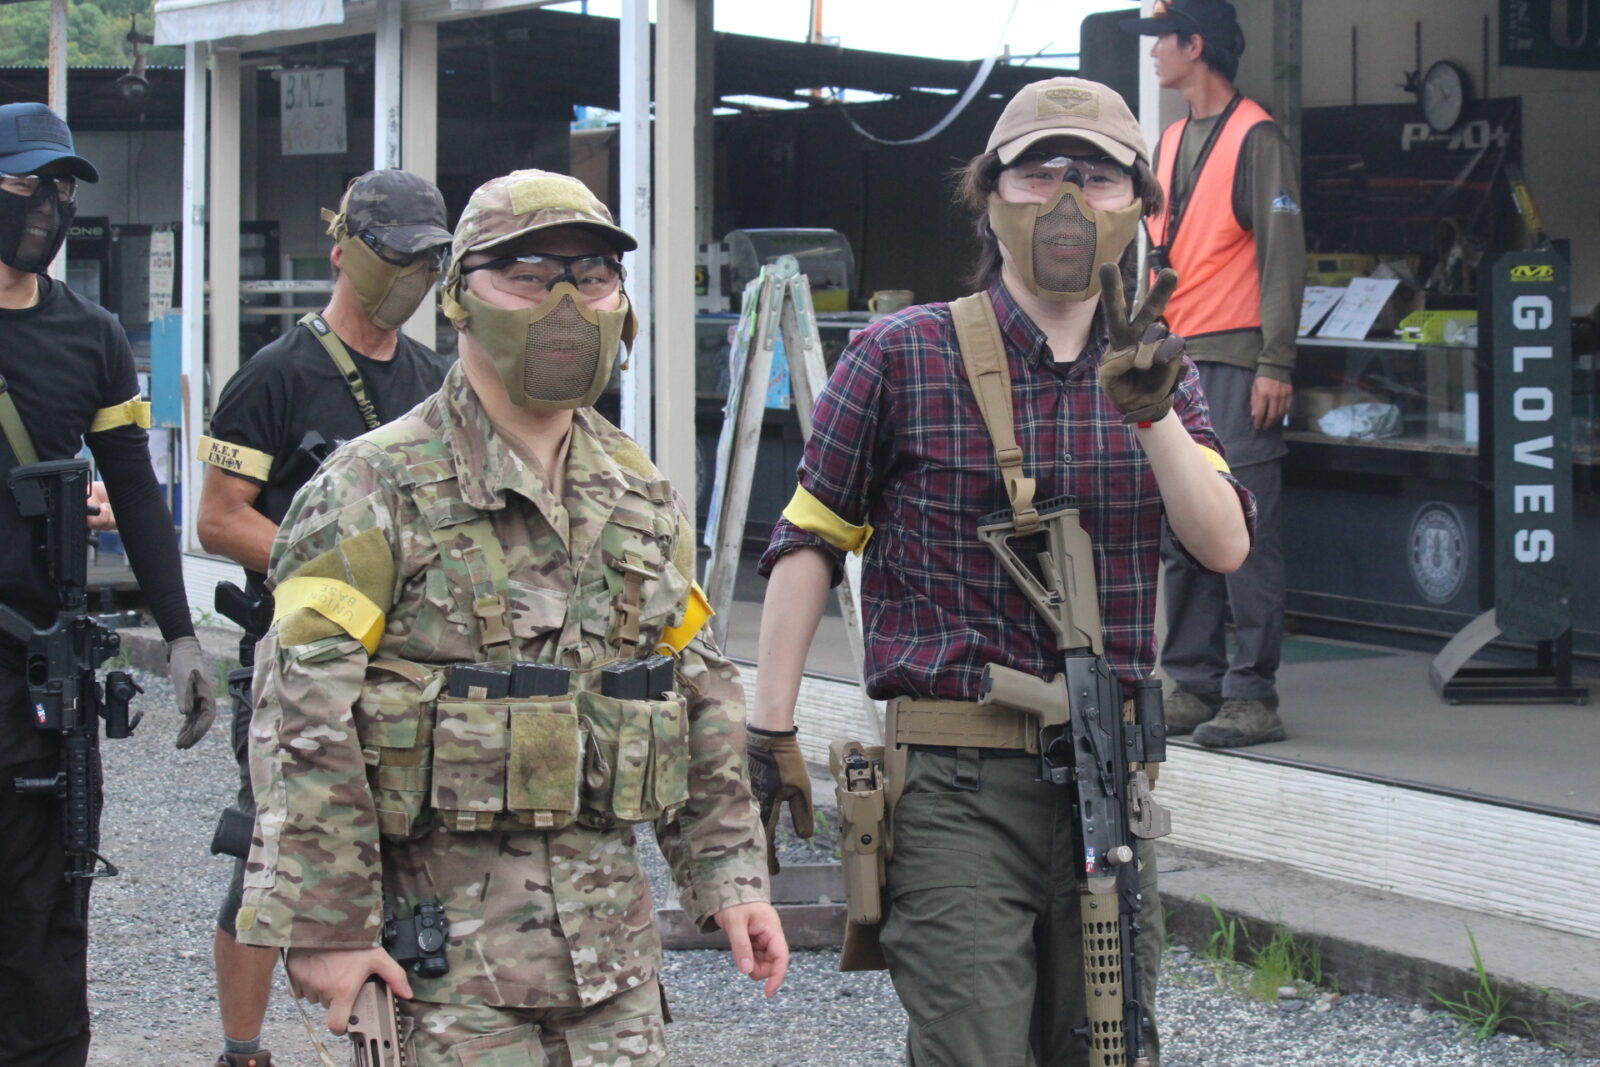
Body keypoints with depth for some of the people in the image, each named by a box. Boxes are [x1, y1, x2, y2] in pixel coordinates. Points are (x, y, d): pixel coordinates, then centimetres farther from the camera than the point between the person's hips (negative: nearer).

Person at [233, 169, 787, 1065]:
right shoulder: (381, 487, -6)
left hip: (610, 932, 6)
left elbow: (701, 695, 19)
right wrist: (327, 925, -14)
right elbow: (305, 715, -11)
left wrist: (729, 876, 13)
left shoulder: (645, 497, 14)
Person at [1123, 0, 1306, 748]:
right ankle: (1193, 685, 13)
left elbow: (1283, 255, -11)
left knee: (1245, 532, -8)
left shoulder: (1255, 138, -6)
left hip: (1235, 366, -8)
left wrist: (1275, 365, -16)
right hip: (1177, 364, 8)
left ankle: (1253, 694, -5)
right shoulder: (1171, 141, 19)